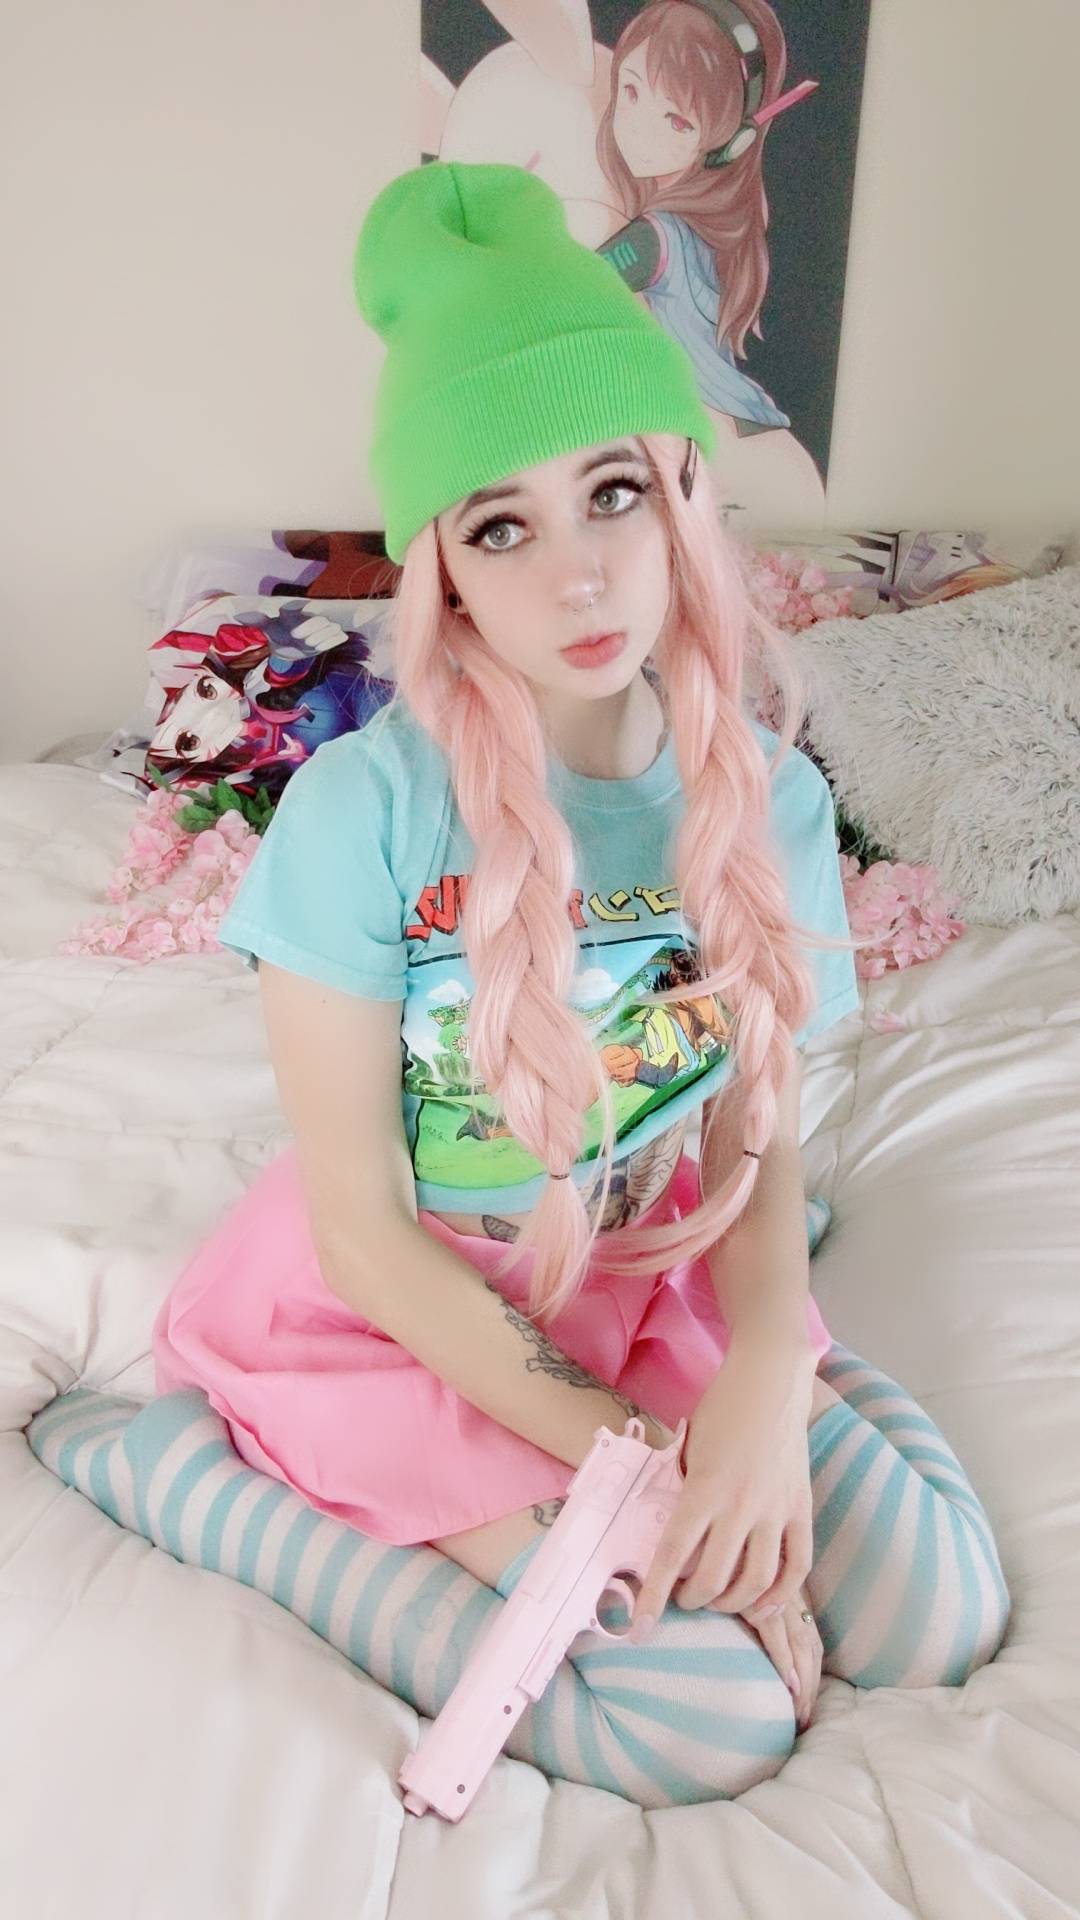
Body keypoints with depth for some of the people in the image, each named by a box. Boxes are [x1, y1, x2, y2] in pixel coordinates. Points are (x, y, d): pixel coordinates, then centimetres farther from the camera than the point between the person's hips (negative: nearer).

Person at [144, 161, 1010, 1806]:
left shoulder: (765, 796, -10)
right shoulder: (364, 810, -23)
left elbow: (758, 1130, -2)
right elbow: (362, 1223, -17)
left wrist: (768, 1371, -21)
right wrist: (625, 1455, -18)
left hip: (649, 1273, 5)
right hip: (405, 1310, -4)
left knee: (940, 1615, -3)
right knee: (718, 1715, -13)